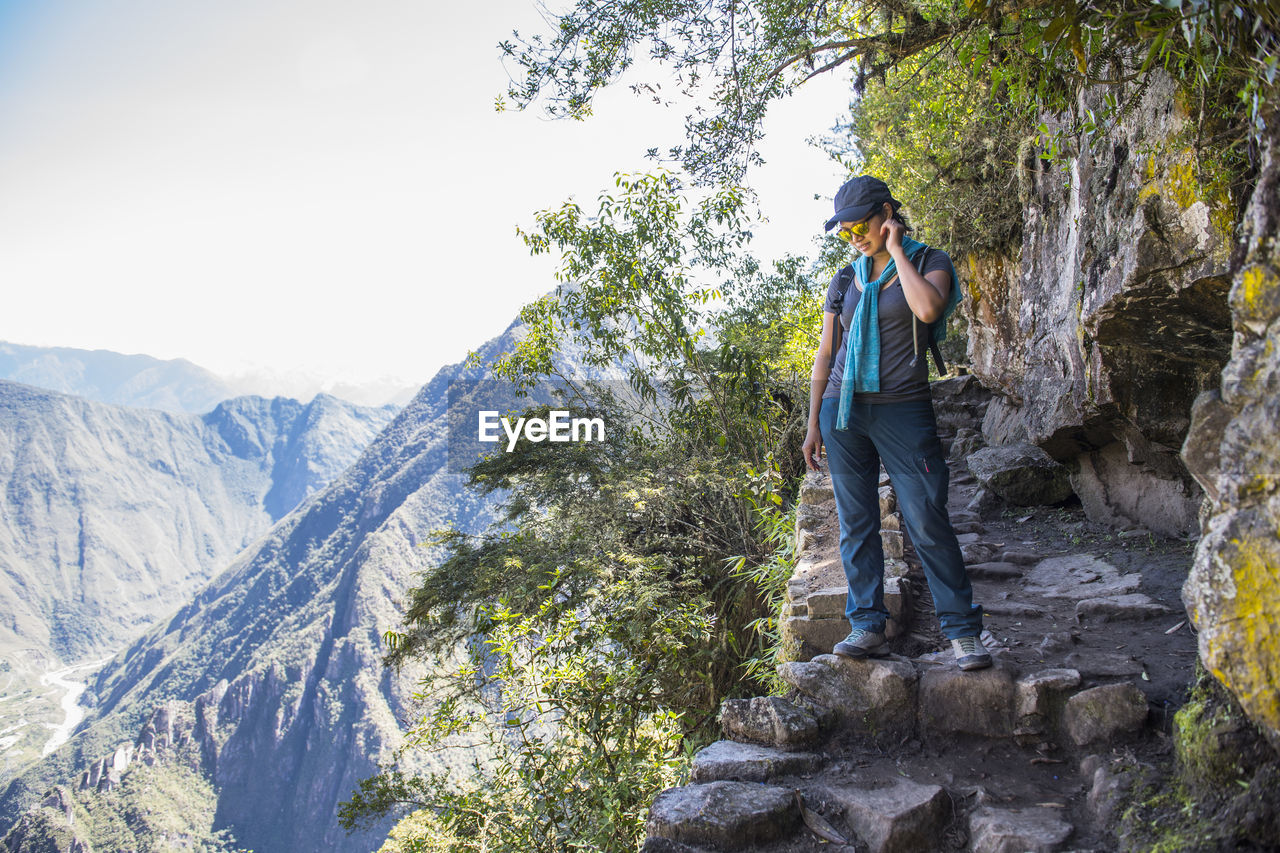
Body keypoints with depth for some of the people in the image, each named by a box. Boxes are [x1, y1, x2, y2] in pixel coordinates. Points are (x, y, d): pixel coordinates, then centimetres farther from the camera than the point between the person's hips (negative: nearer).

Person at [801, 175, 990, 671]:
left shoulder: (929, 262, 2)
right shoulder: (845, 282, 13)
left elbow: (928, 308, -21)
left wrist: (896, 250, -9)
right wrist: (813, 423, 10)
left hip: (903, 410, -4)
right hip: (843, 410, 4)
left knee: (927, 521, -7)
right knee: (856, 523, 3)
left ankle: (963, 631, 1)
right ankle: (867, 627, 9)